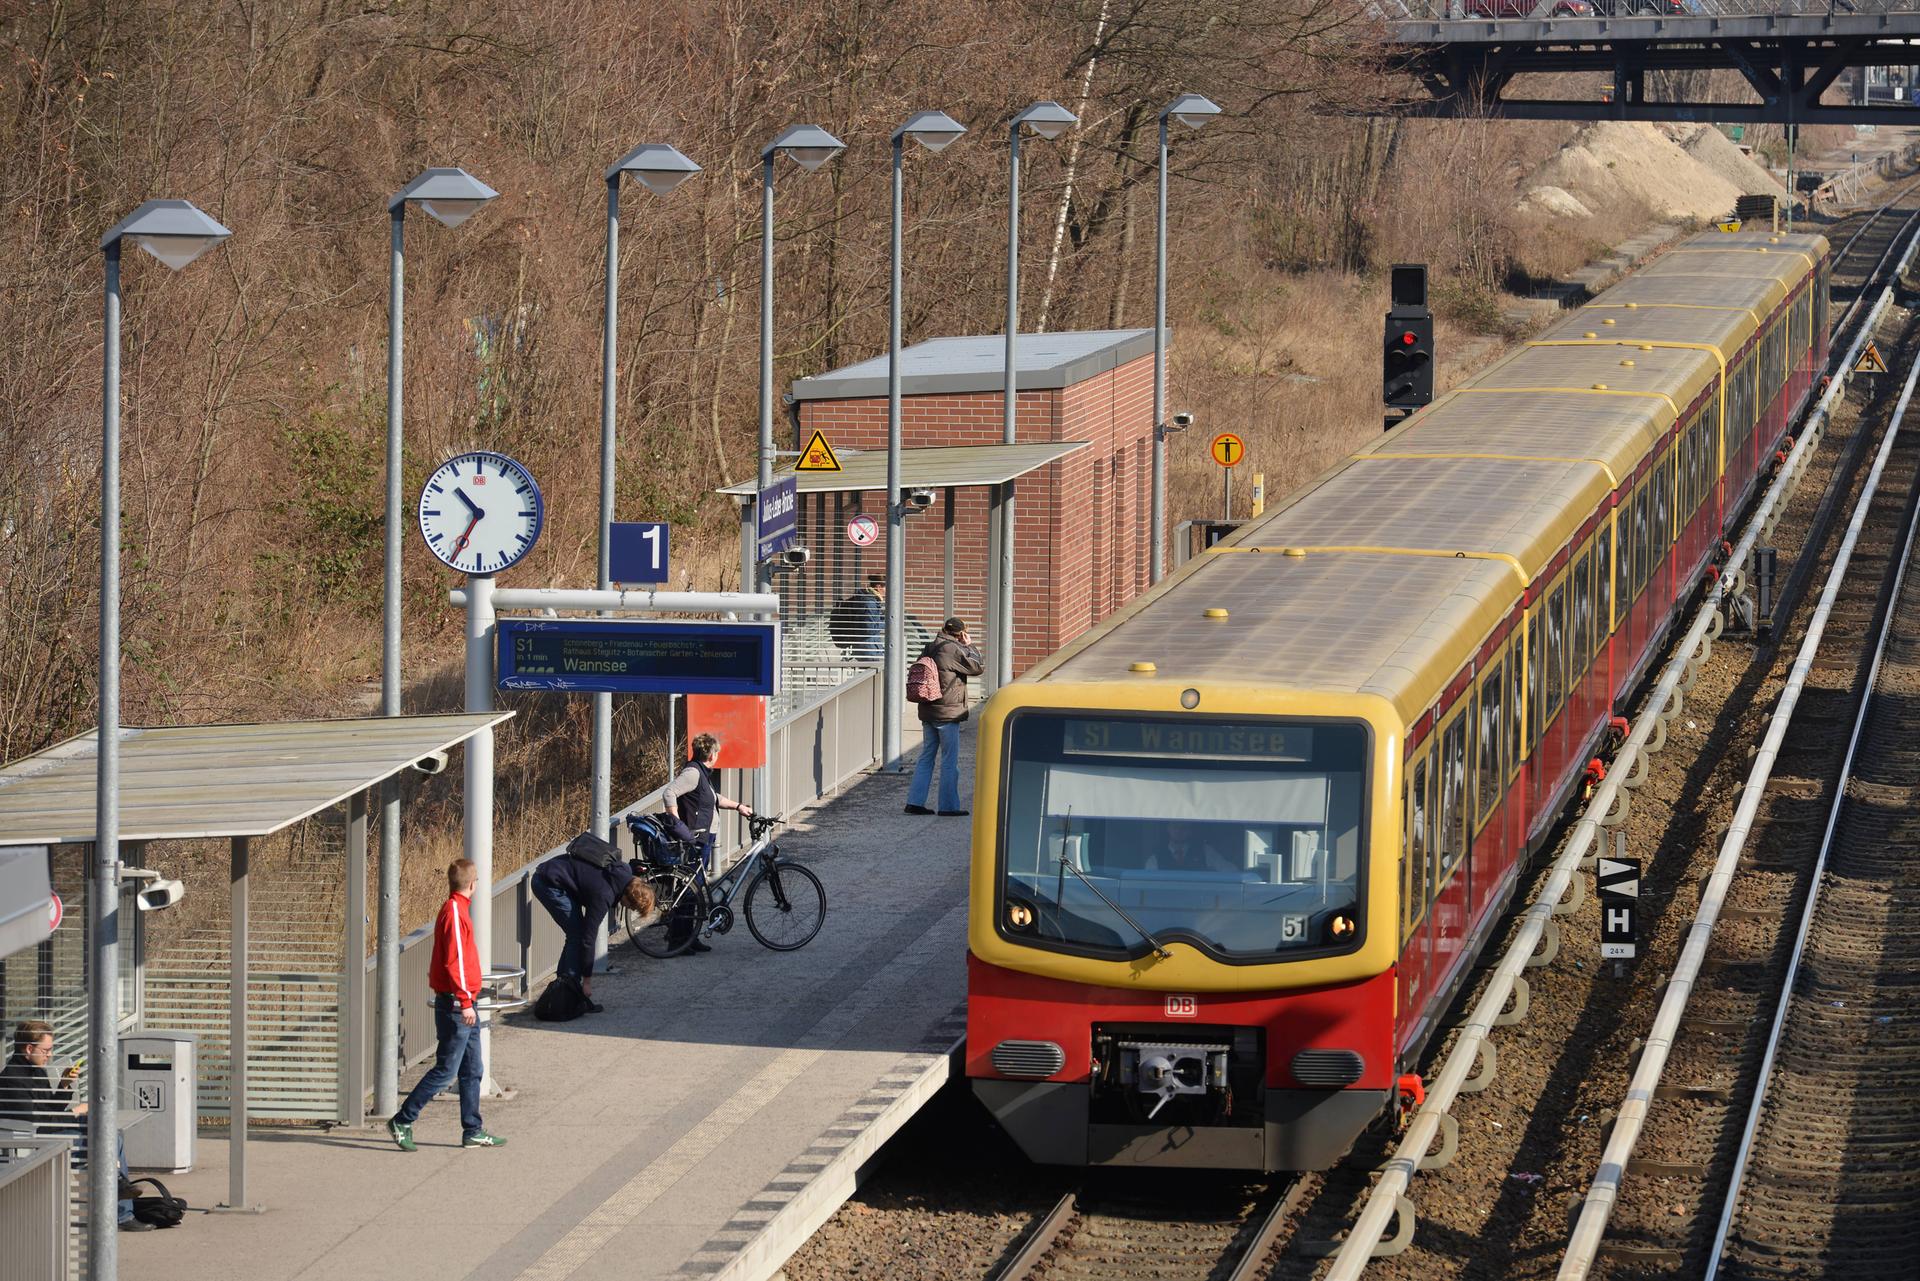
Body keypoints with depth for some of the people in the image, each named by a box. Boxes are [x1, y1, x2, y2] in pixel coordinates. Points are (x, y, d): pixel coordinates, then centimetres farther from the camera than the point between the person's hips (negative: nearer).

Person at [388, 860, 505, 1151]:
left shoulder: (457, 910, 14)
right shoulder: (454, 913, -17)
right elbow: (454, 962, -22)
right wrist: (465, 1002, -22)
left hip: (463, 1007, 10)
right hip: (456, 1004, -10)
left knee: (472, 1070, 12)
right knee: (446, 1070, -6)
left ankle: (473, 1131, 16)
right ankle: (402, 1121, -1)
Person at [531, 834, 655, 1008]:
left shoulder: (625, 871, -5)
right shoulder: (603, 894, -28)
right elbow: (588, 938, -22)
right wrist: (587, 980, -15)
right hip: (549, 883, -10)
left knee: (576, 934, 12)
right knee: (577, 935, -11)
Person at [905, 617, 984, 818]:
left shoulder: (929, 649, 7)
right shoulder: (954, 650, -16)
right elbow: (978, 667, -9)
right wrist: (969, 646, 2)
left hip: (927, 712, 7)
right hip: (948, 713, -7)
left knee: (926, 757, 13)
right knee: (950, 761, 0)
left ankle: (915, 801, 11)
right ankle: (948, 806, 3)